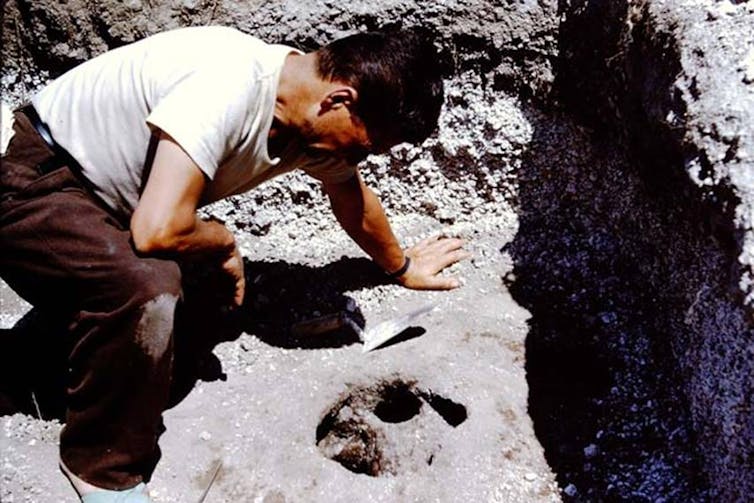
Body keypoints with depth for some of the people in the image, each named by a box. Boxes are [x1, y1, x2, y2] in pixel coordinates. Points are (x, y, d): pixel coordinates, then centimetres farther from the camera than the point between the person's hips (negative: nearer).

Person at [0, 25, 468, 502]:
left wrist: (403, 267, 29)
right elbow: (158, 230, -39)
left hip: (113, 207, 9)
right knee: (148, 285, -33)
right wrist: (224, 241, -17)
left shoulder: (317, 116, -6)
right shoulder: (232, 83, -34)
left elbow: (355, 200, 14)